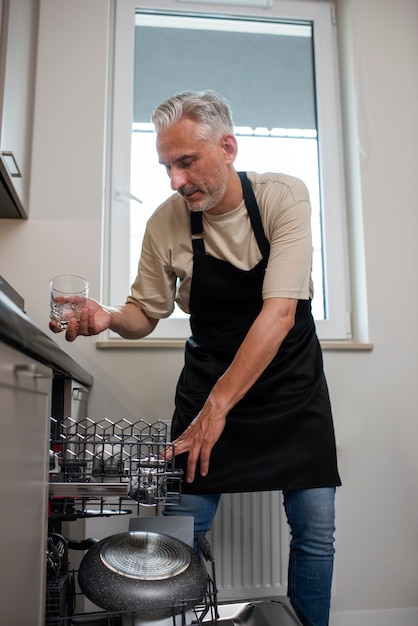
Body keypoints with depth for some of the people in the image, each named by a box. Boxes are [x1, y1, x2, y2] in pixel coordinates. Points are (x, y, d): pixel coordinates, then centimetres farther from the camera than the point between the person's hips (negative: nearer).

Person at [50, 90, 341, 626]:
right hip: (208, 375, 1)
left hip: (292, 378, -1)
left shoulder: (283, 196, -17)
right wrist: (108, 318, -23)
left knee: (315, 531, 2)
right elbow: (145, 313, 1)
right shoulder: (166, 222, -10)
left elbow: (279, 311, -27)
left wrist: (217, 406, -30)